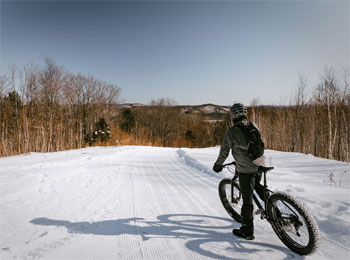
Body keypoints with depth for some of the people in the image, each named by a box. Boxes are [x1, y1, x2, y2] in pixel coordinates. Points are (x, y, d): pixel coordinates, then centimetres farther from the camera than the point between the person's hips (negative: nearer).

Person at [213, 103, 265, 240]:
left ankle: (247, 231, 17)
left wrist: (217, 165, 8)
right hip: (259, 165, 6)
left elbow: (224, 151, -8)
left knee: (247, 200, 5)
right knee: (258, 186, 34)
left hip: (245, 170, -6)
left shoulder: (232, 131, -14)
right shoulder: (254, 126, 4)